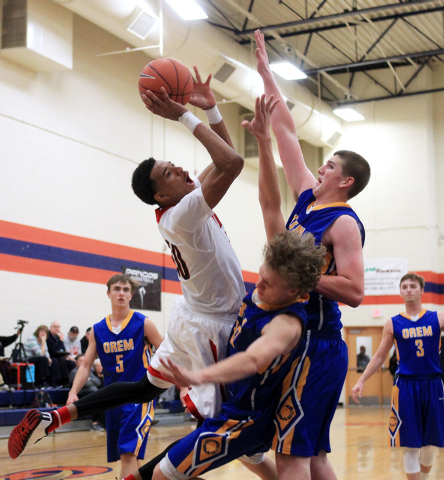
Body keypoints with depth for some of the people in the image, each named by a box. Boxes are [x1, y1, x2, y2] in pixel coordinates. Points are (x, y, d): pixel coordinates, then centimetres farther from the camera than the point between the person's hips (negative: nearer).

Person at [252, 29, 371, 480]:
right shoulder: (307, 201, 13)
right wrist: (265, 73, 22)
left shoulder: (343, 223, -10)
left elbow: (354, 291, -20)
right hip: (297, 340, 9)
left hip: (315, 345, -9)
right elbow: (287, 134, 18)